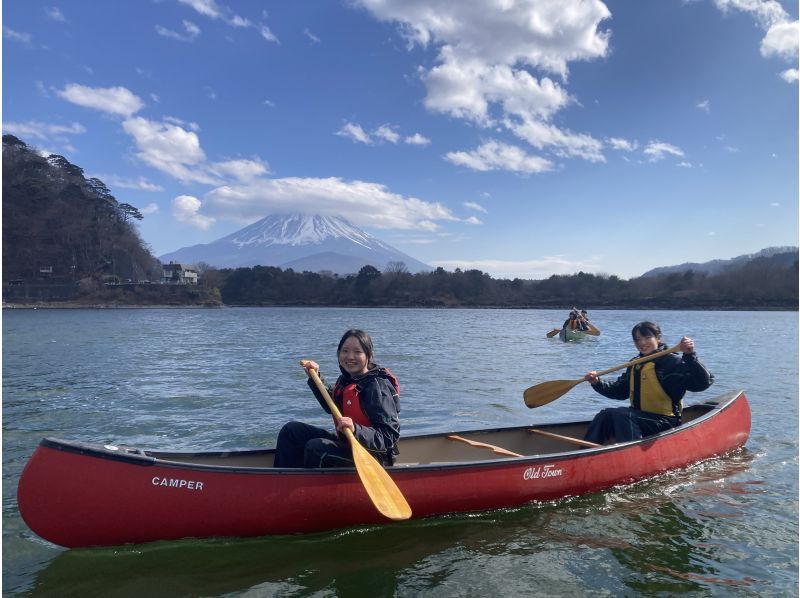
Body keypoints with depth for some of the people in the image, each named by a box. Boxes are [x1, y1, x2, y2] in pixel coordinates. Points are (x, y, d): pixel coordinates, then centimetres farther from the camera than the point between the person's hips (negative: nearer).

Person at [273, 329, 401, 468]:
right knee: (291, 430, 6)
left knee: (315, 447, -28)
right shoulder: (345, 379, 4)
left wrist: (356, 430, -40)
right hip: (345, 443, 9)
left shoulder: (378, 386, -21)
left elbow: (390, 437, -26)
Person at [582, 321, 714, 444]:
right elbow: (620, 390, 21)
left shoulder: (671, 362, -9)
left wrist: (690, 356, -33)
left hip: (664, 422, -7)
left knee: (620, 414, -28)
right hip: (639, 417, 7)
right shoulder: (635, 364, 14)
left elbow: (704, 382, -20)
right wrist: (597, 383, 5)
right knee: (605, 415, -15)